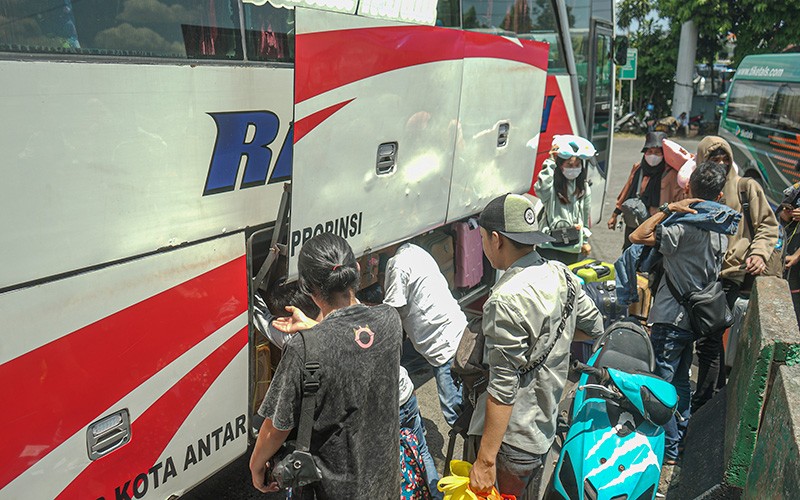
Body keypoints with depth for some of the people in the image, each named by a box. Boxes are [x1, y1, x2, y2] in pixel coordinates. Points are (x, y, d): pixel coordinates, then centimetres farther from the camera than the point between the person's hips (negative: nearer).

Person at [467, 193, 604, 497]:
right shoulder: (560, 274, -2)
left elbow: (503, 388, -26)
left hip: (514, 439, -8)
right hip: (547, 423, 8)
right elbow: (594, 326, 12)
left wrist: (485, 461, -20)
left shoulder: (507, 301, -27)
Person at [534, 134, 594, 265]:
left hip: (574, 248, 6)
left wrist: (585, 241, 22)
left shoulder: (584, 188, 7)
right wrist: (551, 161, -32)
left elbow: (586, 216, 17)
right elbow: (540, 189, -38)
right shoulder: (552, 185, -13)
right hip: (550, 247, -6)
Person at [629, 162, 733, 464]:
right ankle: (680, 440, 34)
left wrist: (668, 209, -21)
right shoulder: (723, 228, 2)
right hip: (695, 318, 8)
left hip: (671, 319, -8)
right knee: (681, 382, 21)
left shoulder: (685, 229, -23)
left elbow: (638, 236, -27)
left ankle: (669, 450, 10)